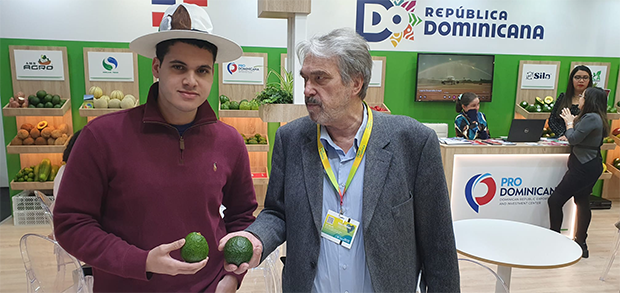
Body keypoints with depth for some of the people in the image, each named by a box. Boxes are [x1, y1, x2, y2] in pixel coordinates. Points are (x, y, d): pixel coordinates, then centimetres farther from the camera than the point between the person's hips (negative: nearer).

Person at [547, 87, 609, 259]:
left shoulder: (591, 118, -20)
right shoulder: (595, 117, 13)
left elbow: (573, 139, -19)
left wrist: (569, 122, -4)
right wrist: (573, 121, 7)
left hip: (584, 168, -11)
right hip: (588, 166, 11)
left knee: (555, 201, -7)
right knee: (582, 201, 17)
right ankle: (580, 244, 26)